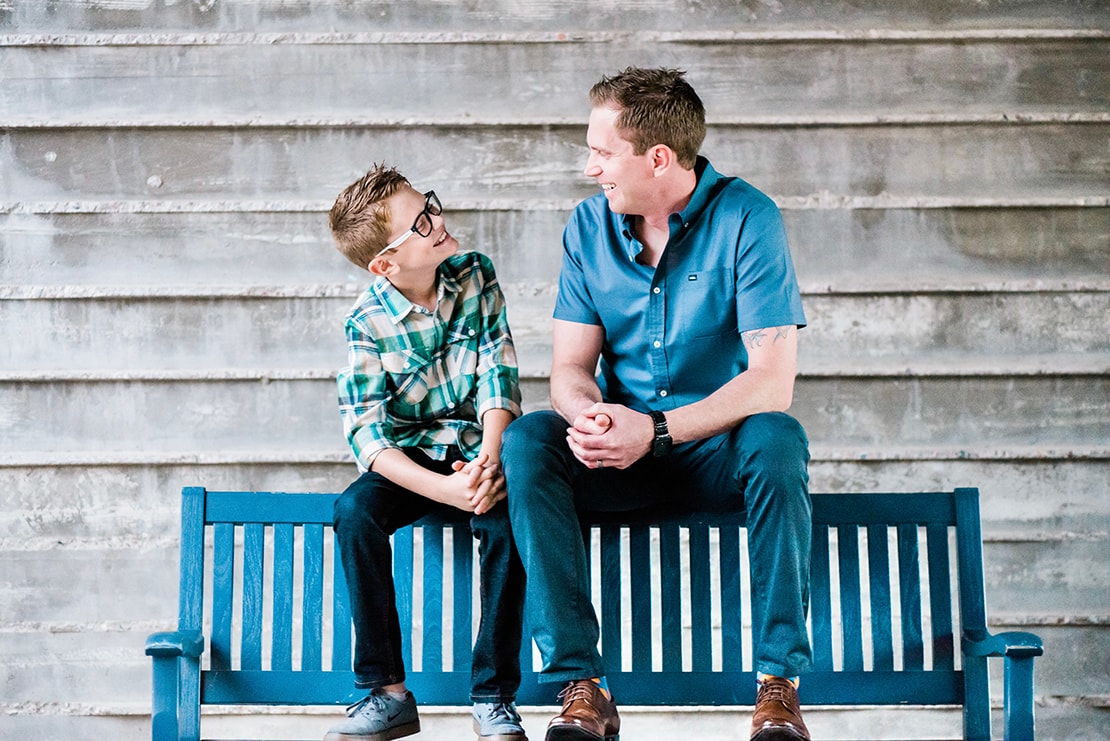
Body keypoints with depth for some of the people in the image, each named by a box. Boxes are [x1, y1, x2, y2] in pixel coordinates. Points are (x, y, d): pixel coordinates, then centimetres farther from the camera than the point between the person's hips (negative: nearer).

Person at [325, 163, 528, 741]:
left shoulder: (474, 275, -3)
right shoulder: (367, 322, -11)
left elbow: (498, 374, -8)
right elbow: (367, 433, -17)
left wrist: (490, 459, -26)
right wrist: (443, 489, -32)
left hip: (478, 452, 1)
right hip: (411, 463, 0)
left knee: (505, 513, -31)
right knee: (354, 510, -29)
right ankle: (387, 693, -18)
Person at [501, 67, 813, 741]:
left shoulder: (746, 219, -13)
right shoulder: (590, 225, 2)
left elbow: (772, 380, -20)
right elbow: (571, 367, 0)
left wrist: (656, 429, -30)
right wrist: (588, 413, -25)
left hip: (721, 450, -3)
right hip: (625, 455, 4)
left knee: (775, 438, -35)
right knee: (527, 439, -23)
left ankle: (779, 684, -25)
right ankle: (582, 686, -25)